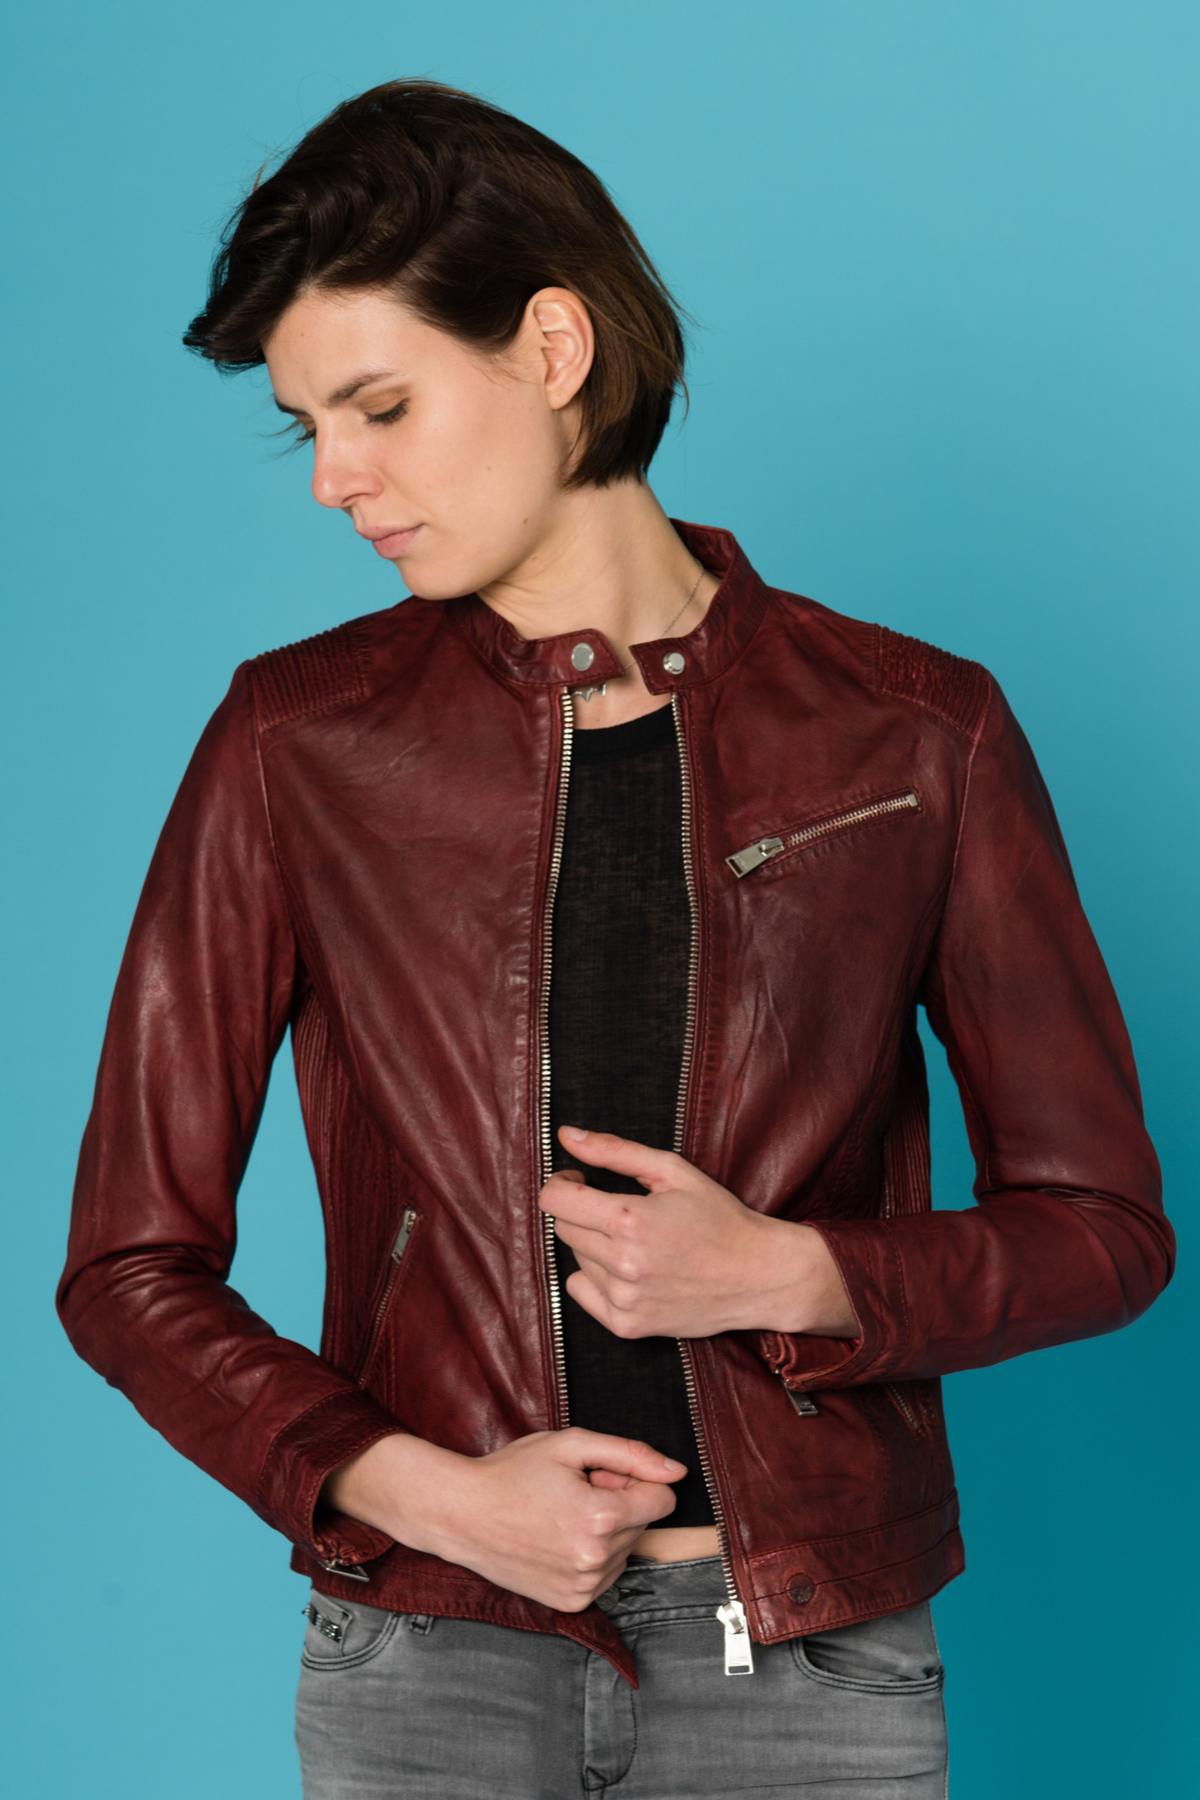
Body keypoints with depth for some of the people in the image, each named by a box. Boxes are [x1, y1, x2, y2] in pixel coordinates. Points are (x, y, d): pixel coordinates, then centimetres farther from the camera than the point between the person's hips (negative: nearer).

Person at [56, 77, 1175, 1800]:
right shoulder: (299, 741, -1)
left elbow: (1103, 1225, 3)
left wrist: (786, 1275, -12)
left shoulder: (917, 735, -2)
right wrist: (427, 1493, -11)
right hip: (428, 1649, 0)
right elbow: (133, 1265, 1)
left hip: (811, 1656, 0)